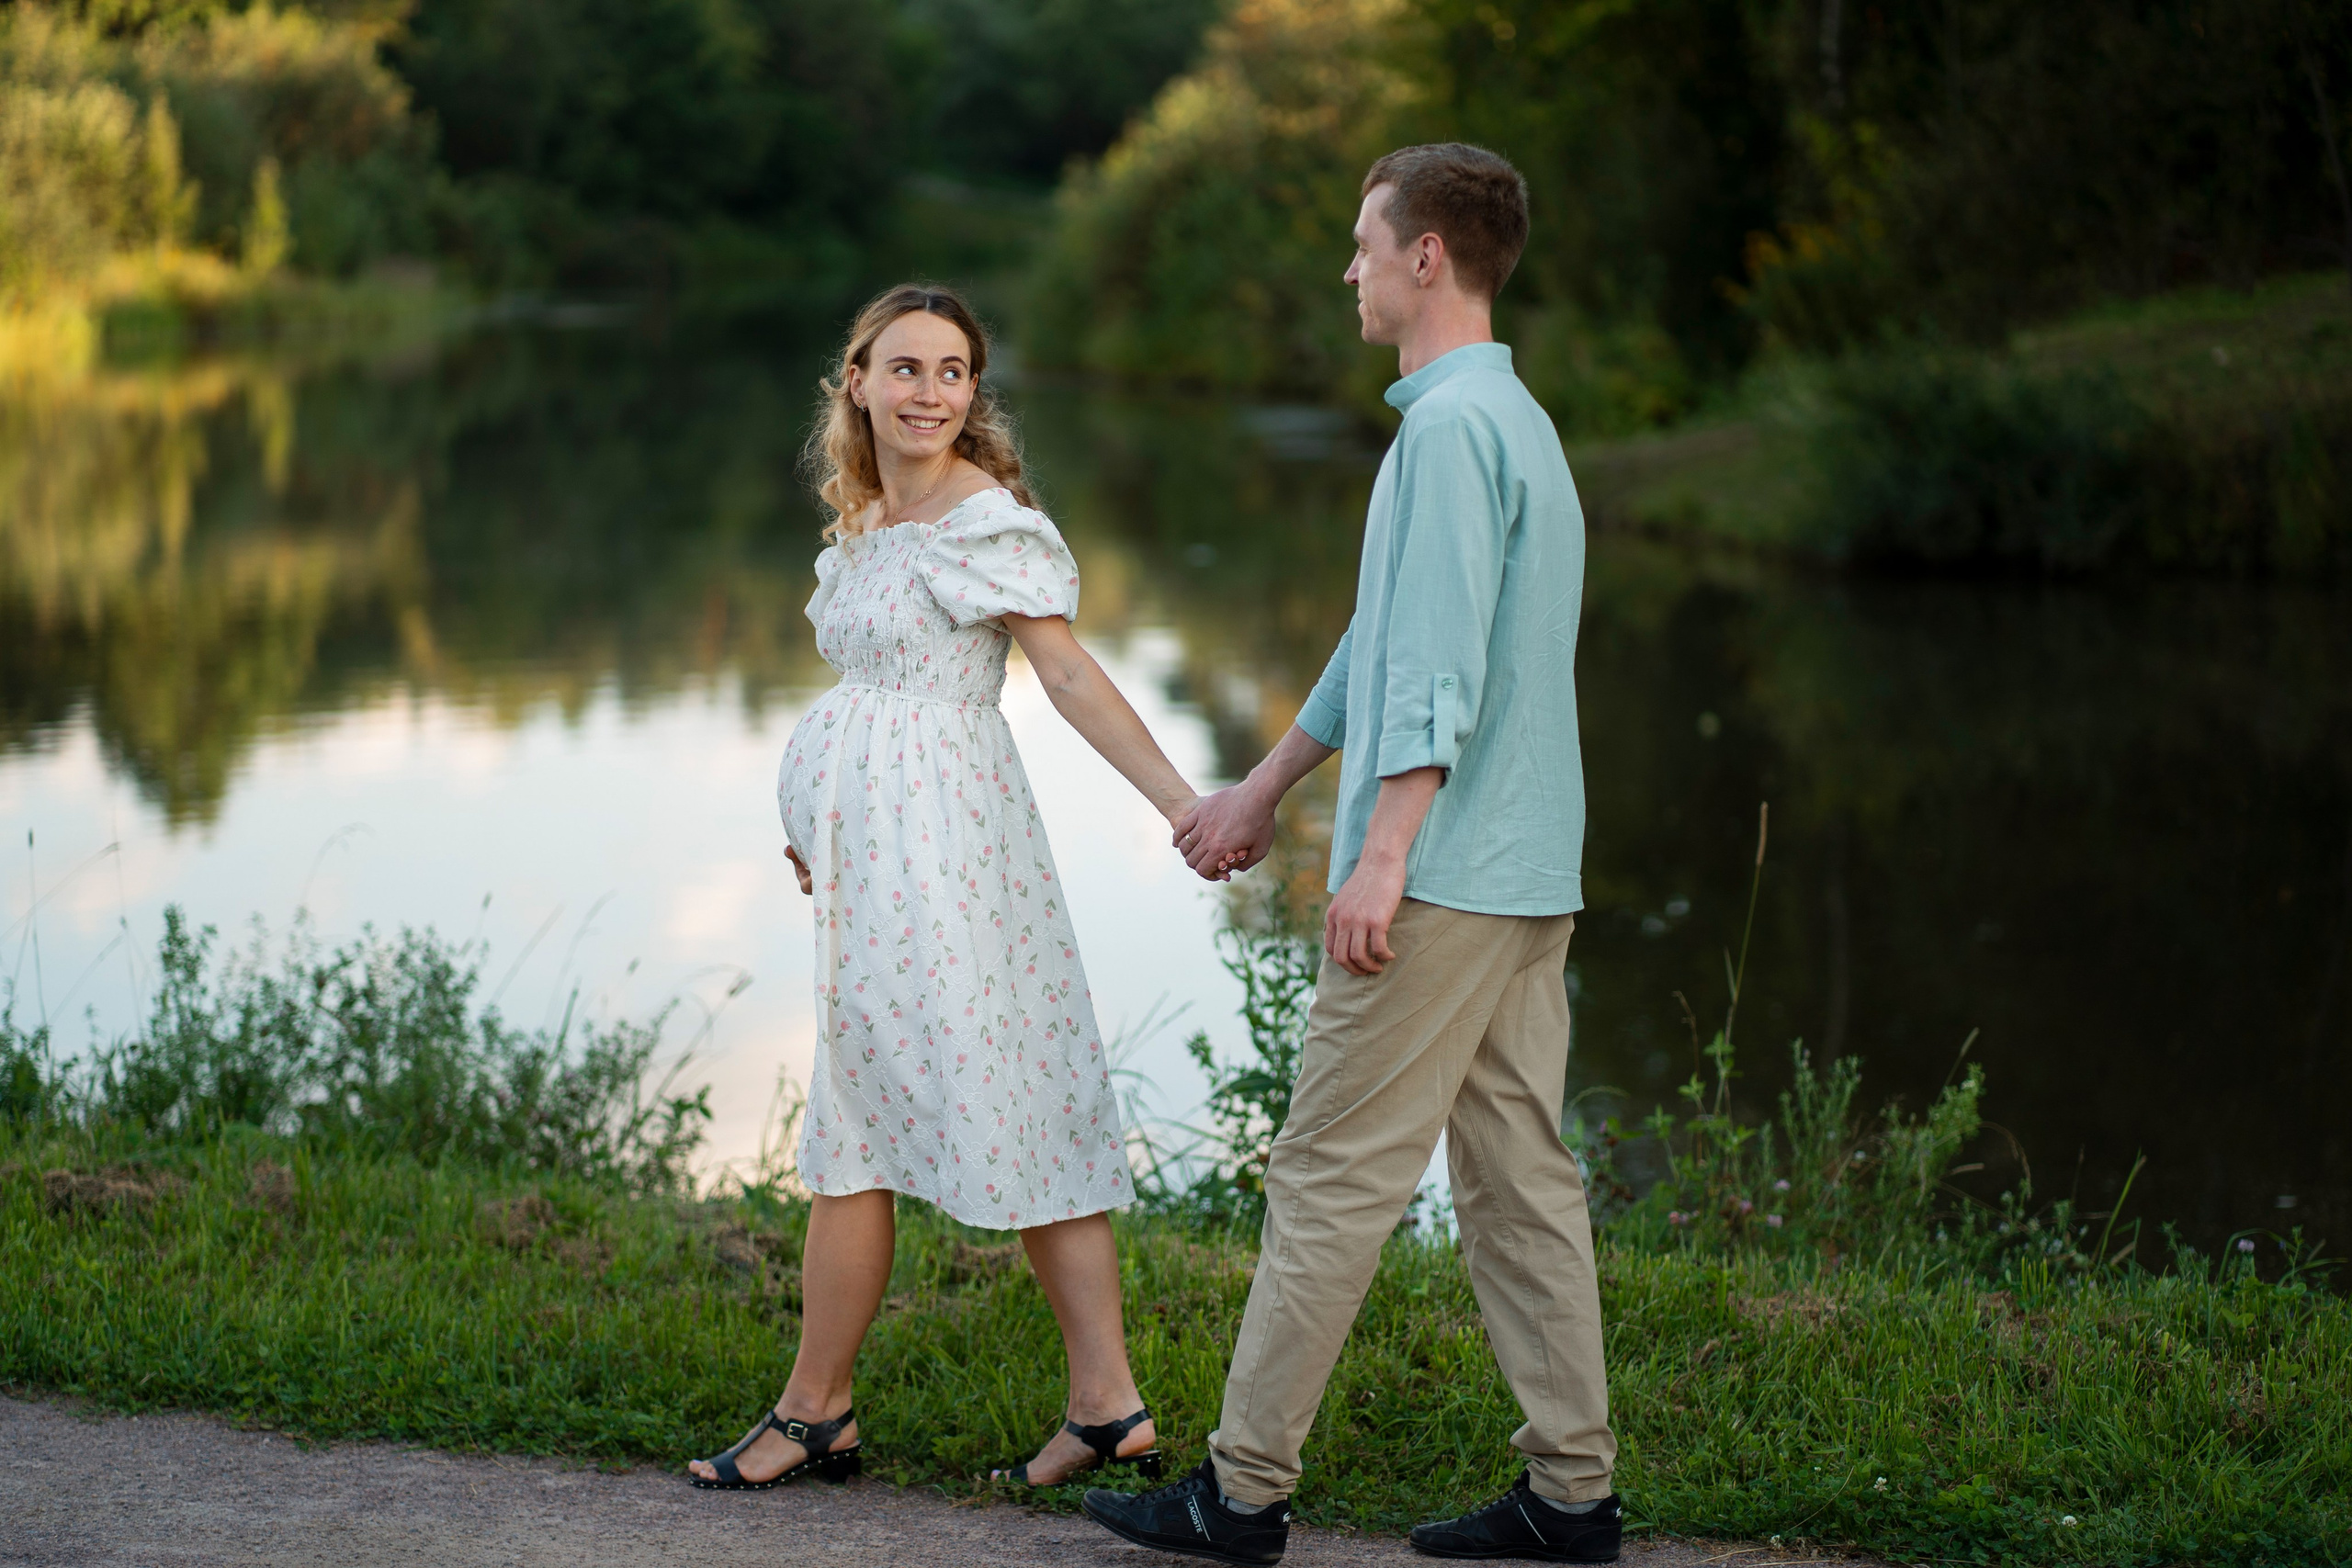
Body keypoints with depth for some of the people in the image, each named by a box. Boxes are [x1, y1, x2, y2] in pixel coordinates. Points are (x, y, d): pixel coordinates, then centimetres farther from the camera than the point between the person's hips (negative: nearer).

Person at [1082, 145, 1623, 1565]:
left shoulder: (1453, 426, -13)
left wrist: (1383, 855, -25)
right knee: (1520, 1174, 9)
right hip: (1531, 877, 10)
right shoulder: (1516, 422, 19)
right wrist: (1261, 794, 32)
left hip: (1443, 878, -10)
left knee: (1334, 1179, -4)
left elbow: (1440, 663, -22)